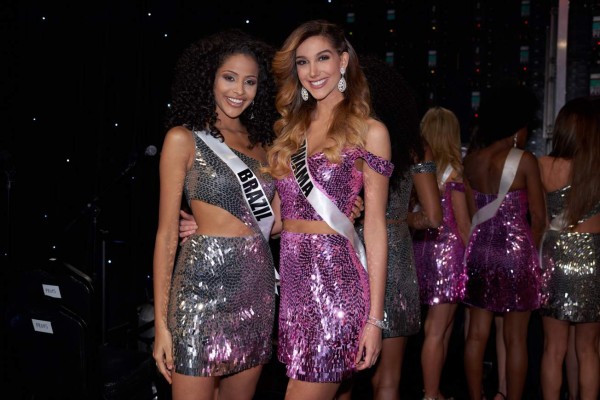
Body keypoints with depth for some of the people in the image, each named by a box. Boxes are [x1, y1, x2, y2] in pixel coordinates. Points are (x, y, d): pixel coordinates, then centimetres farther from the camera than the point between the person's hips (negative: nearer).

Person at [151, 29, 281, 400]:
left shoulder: (262, 143, 12)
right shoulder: (184, 139, -2)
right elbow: (167, 234, -5)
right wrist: (161, 323, -8)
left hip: (258, 286, 5)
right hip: (205, 283, -5)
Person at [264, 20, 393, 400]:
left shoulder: (369, 131, -2)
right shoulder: (291, 126, 14)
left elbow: (375, 227, -5)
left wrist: (374, 317, -9)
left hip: (335, 275, -5)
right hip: (290, 273, 5)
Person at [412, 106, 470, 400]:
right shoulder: (452, 171, -8)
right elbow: (463, 225, -5)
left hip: (420, 249, 5)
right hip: (447, 249, -5)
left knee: (436, 329, 16)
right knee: (437, 332, 0)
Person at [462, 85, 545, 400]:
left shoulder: (471, 159, 4)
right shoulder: (525, 160, -8)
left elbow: (470, 212, 6)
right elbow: (538, 216, -6)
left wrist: (482, 241, 13)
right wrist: (531, 249, 8)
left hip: (479, 249, 5)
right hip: (515, 249, -4)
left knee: (477, 334, 11)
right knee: (515, 339, 4)